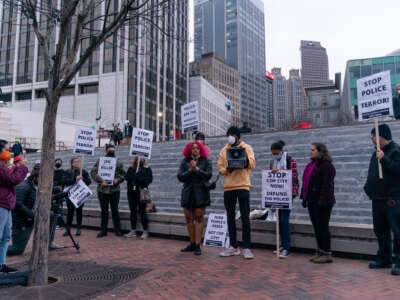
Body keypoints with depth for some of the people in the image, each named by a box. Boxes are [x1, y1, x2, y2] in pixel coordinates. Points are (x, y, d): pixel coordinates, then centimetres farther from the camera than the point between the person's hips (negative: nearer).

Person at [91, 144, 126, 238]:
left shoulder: (118, 162, 8)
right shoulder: (100, 161, 3)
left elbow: (123, 174, 8)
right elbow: (93, 172, -5)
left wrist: (118, 179, -12)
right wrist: (101, 181, -17)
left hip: (115, 189, 0)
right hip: (102, 190, 0)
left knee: (115, 210, 5)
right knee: (104, 210, 9)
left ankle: (117, 230, 15)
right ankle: (103, 230, 19)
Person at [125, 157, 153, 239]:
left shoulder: (146, 168, 1)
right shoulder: (131, 168, 13)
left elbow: (149, 179, -8)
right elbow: (127, 177, 2)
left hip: (141, 192, -4)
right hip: (131, 192, 5)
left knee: (142, 211, -3)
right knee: (133, 211, 10)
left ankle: (145, 231, 5)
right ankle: (133, 231, 19)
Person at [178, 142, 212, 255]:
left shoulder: (205, 161, 5)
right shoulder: (185, 162, 10)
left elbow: (208, 175, -7)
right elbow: (180, 177, 1)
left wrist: (196, 168, -12)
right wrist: (190, 170, -12)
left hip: (200, 192, -3)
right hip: (188, 192, 3)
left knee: (199, 218, -4)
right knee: (189, 218, 6)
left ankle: (197, 245, 1)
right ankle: (192, 244, 18)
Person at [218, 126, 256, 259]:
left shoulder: (246, 147, 5)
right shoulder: (224, 150, 15)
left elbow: (252, 165, -5)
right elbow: (220, 167, 9)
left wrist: (245, 158, -24)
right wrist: (227, 170, -12)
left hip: (243, 185, -4)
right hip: (228, 187, 4)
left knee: (245, 217, -3)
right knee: (230, 217, 8)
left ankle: (247, 248, 4)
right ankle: (233, 247, 18)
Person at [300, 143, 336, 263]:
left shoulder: (327, 166, -13)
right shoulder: (311, 165, 16)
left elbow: (327, 185, -20)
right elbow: (306, 182, 18)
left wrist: (322, 201, -24)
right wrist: (304, 198, 15)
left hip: (322, 203, -9)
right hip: (312, 202, 9)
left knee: (322, 227, -3)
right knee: (317, 228, 13)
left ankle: (327, 254, 8)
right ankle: (320, 252, 23)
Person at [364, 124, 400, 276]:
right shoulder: (377, 152, 17)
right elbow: (372, 173, 24)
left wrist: (383, 159, -23)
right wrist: (368, 187, 12)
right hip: (378, 199, 9)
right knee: (381, 231, 15)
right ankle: (384, 259, 27)